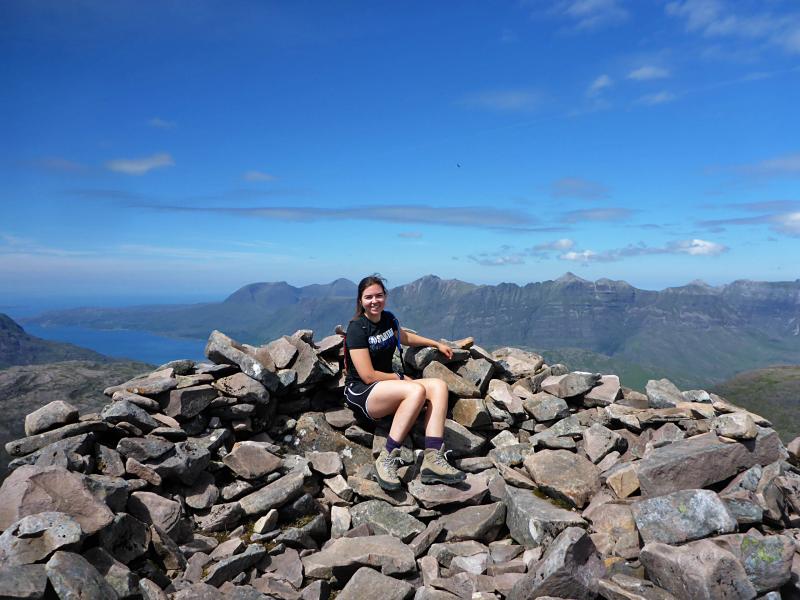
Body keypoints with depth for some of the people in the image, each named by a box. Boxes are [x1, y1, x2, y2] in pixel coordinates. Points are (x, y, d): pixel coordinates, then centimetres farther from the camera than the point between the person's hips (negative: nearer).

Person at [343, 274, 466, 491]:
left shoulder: (387, 318, 9)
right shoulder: (357, 328, -14)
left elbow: (404, 337, 33)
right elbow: (368, 376, -17)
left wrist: (437, 344, 32)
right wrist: (401, 378, -8)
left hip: (387, 385, 8)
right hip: (360, 393, -8)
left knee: (438, 386, -14)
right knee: (416, 390, -32)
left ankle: (433, 459, -27)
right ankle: (386, 460, -27)